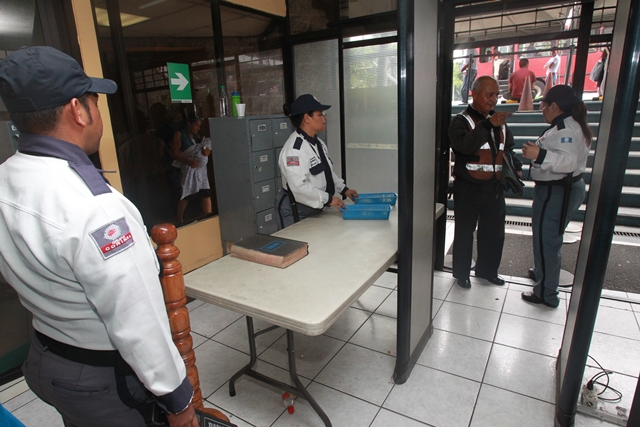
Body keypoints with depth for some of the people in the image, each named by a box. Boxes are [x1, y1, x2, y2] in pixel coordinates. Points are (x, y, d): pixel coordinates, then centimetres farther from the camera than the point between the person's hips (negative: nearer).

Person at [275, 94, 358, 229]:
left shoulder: (318, 143, 6)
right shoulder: (294, 149, -24)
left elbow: (327, 171, 17)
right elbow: (299, 187, -30)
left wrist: (343, 189, 7)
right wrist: (328, 199, -25)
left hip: (316, 208, 9)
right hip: (296, 212, -9)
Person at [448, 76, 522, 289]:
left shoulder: (500, 122, 14)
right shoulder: (461, 121, -6)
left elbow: (508, 149, 24)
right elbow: (463, 145, -26)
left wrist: (516, 167, 6)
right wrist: (487, 125, -35)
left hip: (495, 188, 6)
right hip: (468, 188, -6)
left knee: (494, 232, 14)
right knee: (465, 232, 5)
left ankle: (487, 270, 33)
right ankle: (461, 273, 21)